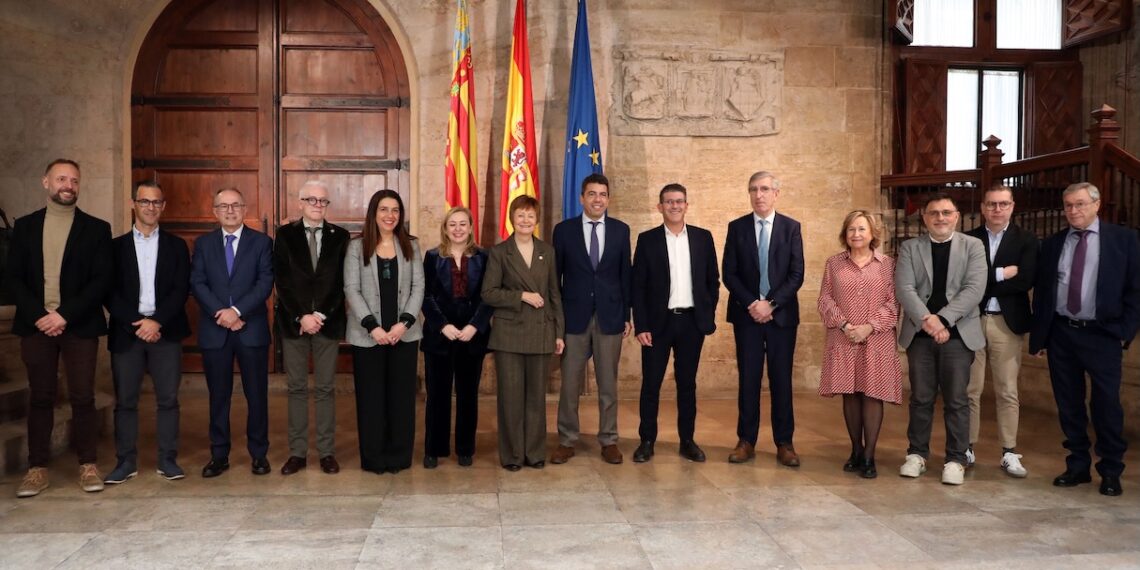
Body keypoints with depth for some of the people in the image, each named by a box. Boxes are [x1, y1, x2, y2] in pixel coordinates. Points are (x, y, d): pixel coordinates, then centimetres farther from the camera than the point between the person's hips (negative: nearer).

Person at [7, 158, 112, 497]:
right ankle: (37, 469, 14)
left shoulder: (96, 229, 3)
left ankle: (88, 466, 11)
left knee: (83, 397, 1)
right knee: (40, 398, 7)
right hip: (36, 325, 2)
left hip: (79, 326, -2)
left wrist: (64, 315, -13)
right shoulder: (25, 226, 9)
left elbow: (101, 280, -4)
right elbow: (13, 277, 4)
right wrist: (38, 315, -11)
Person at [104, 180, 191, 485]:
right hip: (126, 331, 0)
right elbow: (110, 292, 2)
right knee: (125, 400, 3)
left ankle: (167, 459, 9)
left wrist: (157, 321, -11)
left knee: (168, 399, 2)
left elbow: (181, 290, 1)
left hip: (166, 331, 0)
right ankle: (126, 461, 12)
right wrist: (136, 322, -10)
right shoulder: (117, 246, 9)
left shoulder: (176, 245, 9)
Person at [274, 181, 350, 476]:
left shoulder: (340, 236, 5)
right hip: (293, 322, 0)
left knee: (325, 389, 5)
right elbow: (282, 280, -2)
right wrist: (301, 316, -11)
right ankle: (297, 452, 13)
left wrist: (321, 315, -10)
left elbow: (341, 282, 0)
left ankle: (327, 452, 11)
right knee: (296, 388, 6)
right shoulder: (285, 234, 4)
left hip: (328, 322, 0)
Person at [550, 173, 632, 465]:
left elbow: (625, 274, 7)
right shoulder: (564, 229, 1)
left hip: (610, 316, 1)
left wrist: (627, 315, 5)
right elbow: (555, 276, 3)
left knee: (608, 383, 8)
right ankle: (567, 441, 17)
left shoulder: (621, 229, 5)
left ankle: (609, 440, 19)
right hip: (574, 316, -1)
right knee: (570, 383, 5)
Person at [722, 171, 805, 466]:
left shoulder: (791, 227, 4)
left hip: (782, 314, 0)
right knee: (748, 379, 3)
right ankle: (746, 441, 11)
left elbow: (797, 274, -2)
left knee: (781, 380, 4)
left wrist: (770, 303, -13)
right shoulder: (737, 227, 5)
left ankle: (784, 443, 12)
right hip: (747, 313, 0)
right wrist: (751, 304, -11)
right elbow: (729, 273, 1)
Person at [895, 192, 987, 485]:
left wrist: (942, 319, -17)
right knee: (921, 398, 8)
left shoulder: (973, 246, 4)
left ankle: (956, 459, 13)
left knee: (956, 400, 2)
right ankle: (917, 453, 19)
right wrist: (927, 320, -18)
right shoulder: (909, 248, 7)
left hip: (958, 333, -1)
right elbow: (904, 289, -4)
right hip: (920, 333, 1)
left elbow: (974, 289, -7)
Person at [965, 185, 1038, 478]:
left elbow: (1026, 280, -11)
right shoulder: (967, 239, 5)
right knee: (970, 389, 7)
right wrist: (1001, 274, -13)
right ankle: (967, 448, 16)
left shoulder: (1026, 240, 3)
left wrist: (984, 285, -11)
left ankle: (1009, 453, 12)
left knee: (1007, 391, 5)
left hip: (1006, 322, -1)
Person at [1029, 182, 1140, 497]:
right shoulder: (1052, 243, 8)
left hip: (1103, 335, -3)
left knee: (1106, 404, 0)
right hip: (1060, 334, 3)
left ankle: (1111, 472, 15)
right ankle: (1078, 466, 21)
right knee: (1069, 404, 9)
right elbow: (1041, 292, 9)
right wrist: (1038, 336, 6)